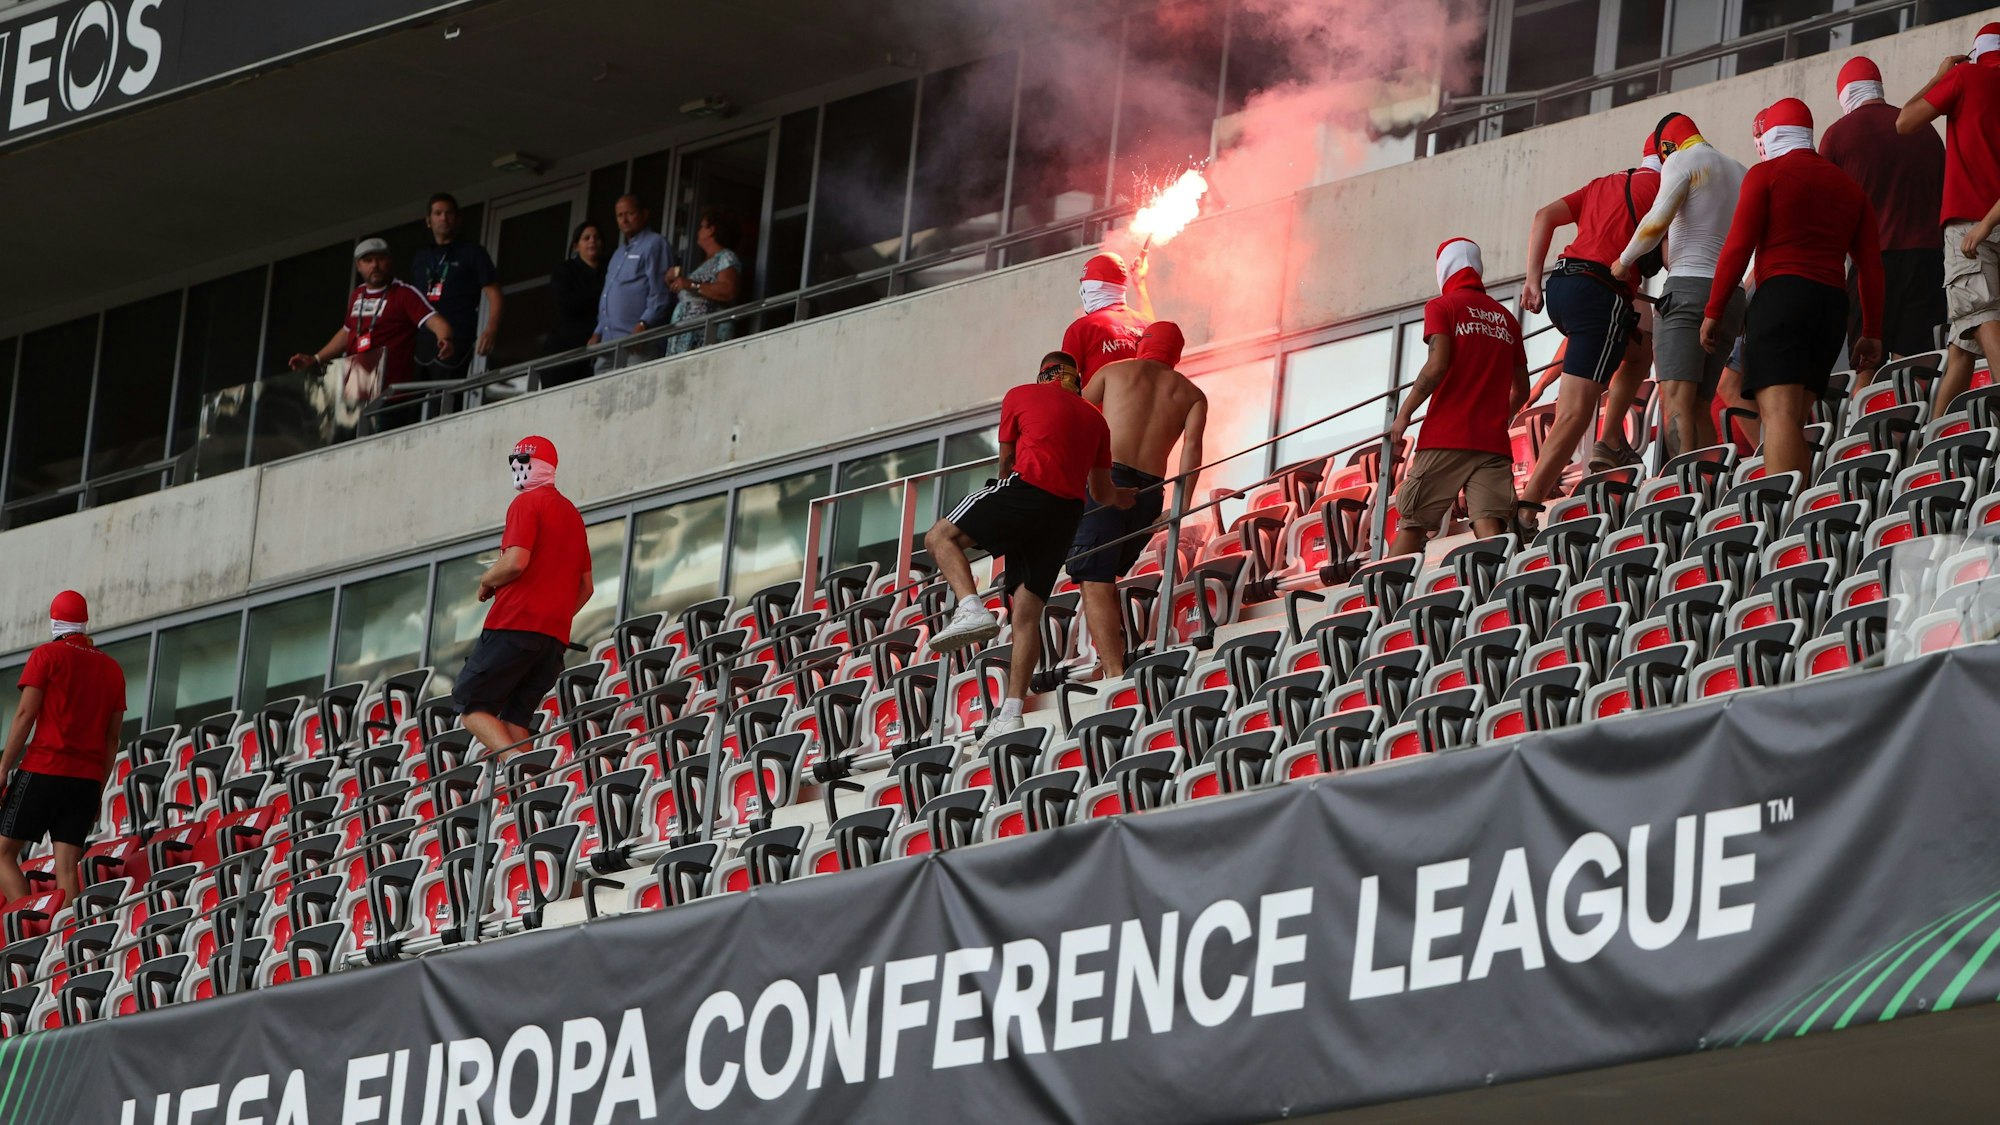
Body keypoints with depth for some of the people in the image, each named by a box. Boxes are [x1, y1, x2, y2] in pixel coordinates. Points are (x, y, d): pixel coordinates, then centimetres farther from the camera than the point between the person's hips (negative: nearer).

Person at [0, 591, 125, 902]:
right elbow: (112, 738, 15)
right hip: (88, 779, 5)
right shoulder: (112, 669, 14)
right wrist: (98, 793, 19)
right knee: (67, 868, 2)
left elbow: (26, 715, -7)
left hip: (43, 771, -5)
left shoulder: (47, 656, 0)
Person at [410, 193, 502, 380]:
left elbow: (493, 294, 1)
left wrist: (490, 330, -16)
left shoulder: (472, 253, 9)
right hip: (421, 341, 5)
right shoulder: (420, 259, 23)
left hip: (455, 342, -5)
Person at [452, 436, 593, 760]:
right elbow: (585, 586, 22)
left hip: (514, 624, -8)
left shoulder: (527, 503, -3)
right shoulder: (572, 513, 21)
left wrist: (486, 581, 2)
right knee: (514, 718, 8)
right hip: (555, 636, 8)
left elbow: (516, 562, -16)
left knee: (471, 706, -5)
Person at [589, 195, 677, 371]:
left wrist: (643, 325, -21)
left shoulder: (654, 245, -1)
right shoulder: (619, 253, 27)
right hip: (608, 341, 9)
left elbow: (659, 293, -11)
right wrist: (598, 333, 21)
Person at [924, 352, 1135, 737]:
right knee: (1027, 611, 5)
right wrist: (1123, 497, 49)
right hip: (1067, 514, 5)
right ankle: (1011, 713, -2)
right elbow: (1102, 494, 26)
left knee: (941, 537, 6)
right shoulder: (1095, 419, 22)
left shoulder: (1021, 396, 12)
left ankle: (972, 609, -20)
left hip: (1027, 488, -5)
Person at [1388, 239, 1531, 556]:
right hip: (1494, 442, 4)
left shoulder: (1442, 307, 2)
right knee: (1489, 525, -10)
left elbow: (1437, 366, -12)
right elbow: (1521, 390, 21)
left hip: (1445, 437, -4)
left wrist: (1404, 414, -3)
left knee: (1412, 524, 1)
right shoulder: (1505, 318, 19)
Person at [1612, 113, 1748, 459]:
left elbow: (1657, 221, -11)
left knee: (1676, 400, -18)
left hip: (1688, 287, -8)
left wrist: (1624, 261, 2)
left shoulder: (1682, 160, 1)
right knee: (1698, 406, 8)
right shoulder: (1740, 172, 23)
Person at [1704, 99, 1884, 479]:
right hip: (1832, 305, 6)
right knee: (1795, 419, 12)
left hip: (1780, 295, -6)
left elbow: (1737, 248, -4)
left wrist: (1713, 312, 0)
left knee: (1779, 415, -17)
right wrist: (1872, 333, 16)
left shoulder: (1766, 174, 4)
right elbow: (1871, 265, 15)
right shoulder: (1849, 187, 21)